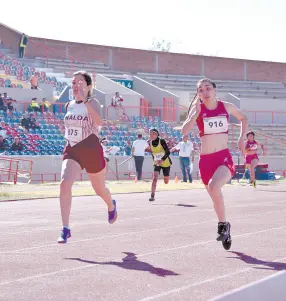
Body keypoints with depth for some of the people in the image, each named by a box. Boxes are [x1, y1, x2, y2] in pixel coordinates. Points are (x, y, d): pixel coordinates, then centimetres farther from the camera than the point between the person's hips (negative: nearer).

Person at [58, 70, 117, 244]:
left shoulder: (93, 103, -10)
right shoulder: (69, 105, 7)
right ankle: (66, 229, -24)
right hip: (72, 151, 3)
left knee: (99, 189, 16)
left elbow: (99, 122, -33)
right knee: (65, 183, -23)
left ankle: (111, 206, 55)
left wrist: (85, 100, -38)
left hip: (92, 151, -3)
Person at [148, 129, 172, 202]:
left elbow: (168, 152, -23)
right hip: (157, 164, 2)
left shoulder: (162, 141, -18)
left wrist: (162, 160, -37)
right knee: (155, 178, -22)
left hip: (166, 163, -2)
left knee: (166, 182, 13)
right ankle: (152, 196, -22)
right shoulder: (150, 143, -5)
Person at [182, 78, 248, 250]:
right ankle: (224, 226, 36)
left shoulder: (226, 107, 3)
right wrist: (196, 113, -20)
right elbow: (184, 131, -14)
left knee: (214, 187, -29)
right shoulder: (197, 109, 0)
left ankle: (223, 225, -10)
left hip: (224, 158, -2)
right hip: (206, 159, 2)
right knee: (216, 197, 13)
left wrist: (241, 138, 10)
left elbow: (243, 118, 23)